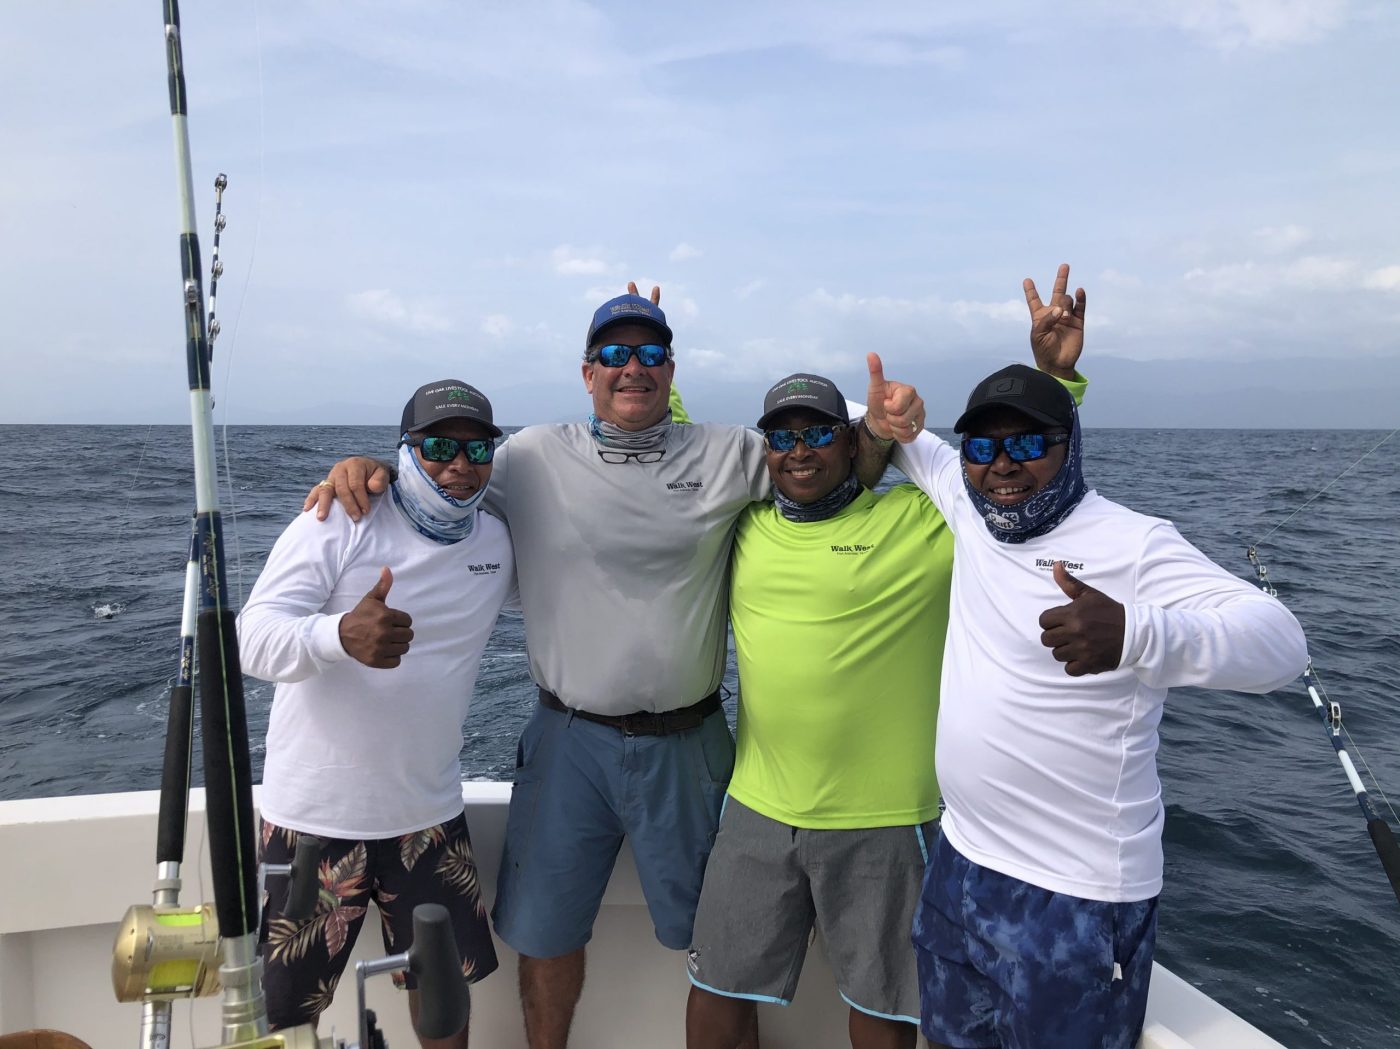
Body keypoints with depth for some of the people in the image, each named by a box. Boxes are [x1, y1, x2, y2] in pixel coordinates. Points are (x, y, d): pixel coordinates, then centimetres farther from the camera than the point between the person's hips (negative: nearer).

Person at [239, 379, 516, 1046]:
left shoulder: (500, 542, 3)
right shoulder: (339, 527, -12)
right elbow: (254, 638, -22)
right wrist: (341, 635, -42)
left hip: (429, 814, 4)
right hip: (315, 815, -3)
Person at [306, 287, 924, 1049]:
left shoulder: (727, 455, -1)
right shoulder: (534, 457, 0)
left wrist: (881, 428, -22)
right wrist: (369, 469, -13)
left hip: (685, 743, 0)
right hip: (568, 740, 1)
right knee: (547, 929, 19)